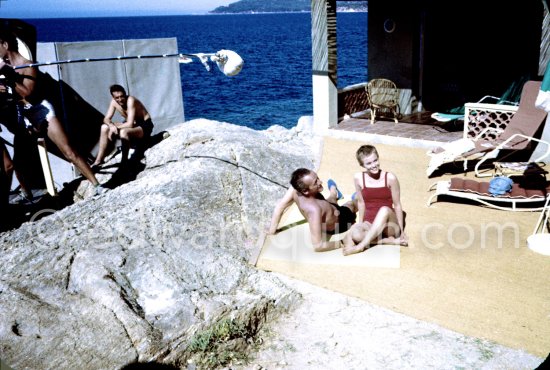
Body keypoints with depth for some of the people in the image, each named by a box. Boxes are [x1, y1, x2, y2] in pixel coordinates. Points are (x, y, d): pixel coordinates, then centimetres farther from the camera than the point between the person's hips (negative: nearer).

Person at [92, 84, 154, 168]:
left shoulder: (130, 100, -27)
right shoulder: (114, 102, -5)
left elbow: (130, 124, -31)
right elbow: (106, 119, -2)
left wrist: (115, 128, -22)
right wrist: (111, 126, -25)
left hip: (144, 126, -8)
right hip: (131, 124, 8)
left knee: (123, 132, -36)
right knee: (104, 127, -3)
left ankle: (124, 161, -20)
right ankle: (99, 161, 2)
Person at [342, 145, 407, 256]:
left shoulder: (390, 178, -9)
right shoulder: (358, 178, -3)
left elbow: (397, 205, -4)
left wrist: (401, 231, -2)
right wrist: (360, 224, 10)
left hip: (389, 225, -1)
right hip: (369, 223, 1)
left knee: (385, 209, -37)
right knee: (355, 235, -33)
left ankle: (361, 246, -32)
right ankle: (391, 240, -16)